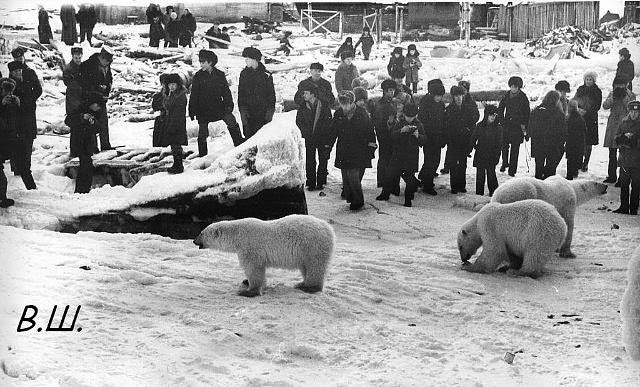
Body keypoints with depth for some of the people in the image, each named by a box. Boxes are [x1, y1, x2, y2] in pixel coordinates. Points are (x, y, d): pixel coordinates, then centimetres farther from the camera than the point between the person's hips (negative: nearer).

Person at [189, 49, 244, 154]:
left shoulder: (220, 75, 1)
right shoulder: (198, 76, -4)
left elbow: (226, 92, 7)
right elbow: (194, 95, -1)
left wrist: (229, 105, -4)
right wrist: (192, 111, -4)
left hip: (218, 107, 1)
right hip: (203, 109, -1)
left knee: (232, 122, -13)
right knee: (202, 134, 4)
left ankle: (239, 144, -1)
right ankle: (202, 156, 17)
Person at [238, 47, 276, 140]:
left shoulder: (266, 74, 2)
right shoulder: (244, 74, 8)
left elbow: (271, 94, 4)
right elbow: (241, 93, 7)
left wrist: (270, 110, -3)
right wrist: (242, 109, -4)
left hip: (263, 112, -2)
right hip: (248, 112, 2)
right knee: (249, 135, -2)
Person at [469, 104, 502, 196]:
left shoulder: (498, 127, 0)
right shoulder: (479, 126, 2)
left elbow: (499, 144, -1)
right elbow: (473, 139, 8)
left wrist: (497, 156, -6)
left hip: (492, 156, -1)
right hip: (480, 156, 2)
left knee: (491, 174, -3)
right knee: (480, 175, 6)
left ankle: (493, 194, 8)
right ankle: (479, 194, 14)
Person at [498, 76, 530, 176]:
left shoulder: (523, 97, -3)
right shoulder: (506, 96, 4)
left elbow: (527, 113, 2)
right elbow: (500, 109, 14)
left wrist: (524, 125, -5)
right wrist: (502, 121, 5)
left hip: (518, 126, -2)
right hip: (507, 125, 2)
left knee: (515, 148, -1)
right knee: (504, 145, 0)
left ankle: (512, 169, 4)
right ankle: (505, 163, 25)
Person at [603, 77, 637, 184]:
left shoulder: (631, 95, 2)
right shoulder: (612, 94, 11)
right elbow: (605, 106, -2)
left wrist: (624, 97, -16)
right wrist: (613, 97, -15)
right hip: (612, 125, 4)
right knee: (612, 152, 8)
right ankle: (611, 176, 17)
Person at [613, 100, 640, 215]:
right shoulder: (624, 122, 11)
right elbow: (617, 140, 9)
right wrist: (625, 136, -8)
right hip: (625, 159, 3)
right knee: (624, 184, 6)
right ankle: (624, 207, 14)